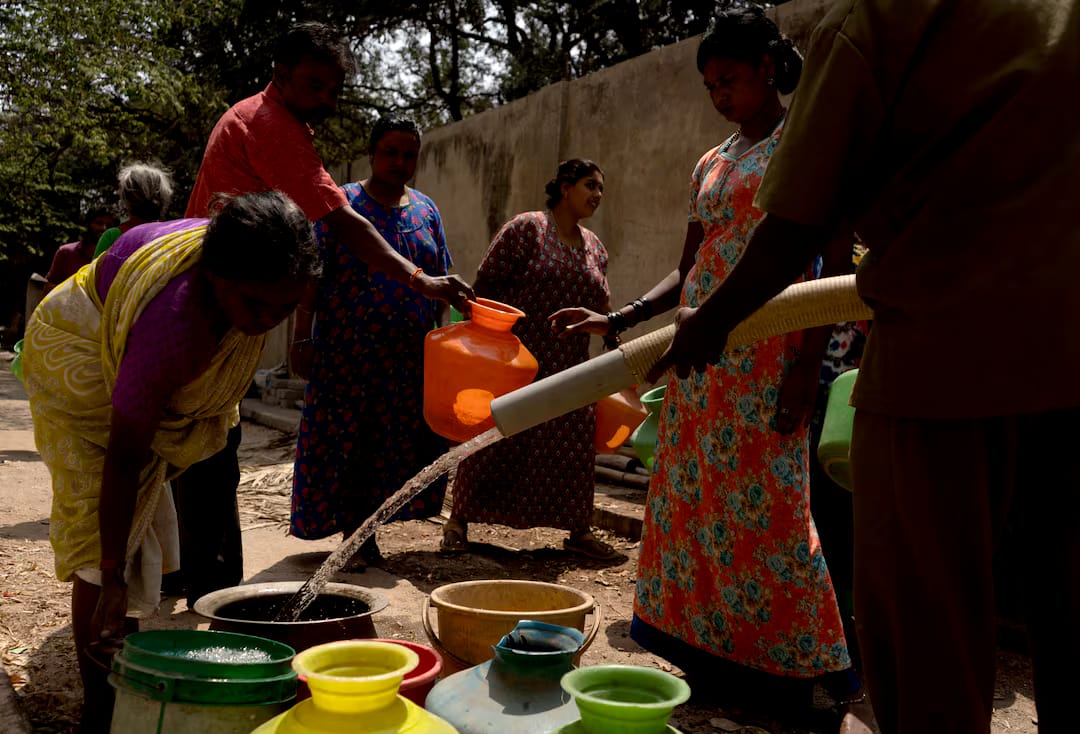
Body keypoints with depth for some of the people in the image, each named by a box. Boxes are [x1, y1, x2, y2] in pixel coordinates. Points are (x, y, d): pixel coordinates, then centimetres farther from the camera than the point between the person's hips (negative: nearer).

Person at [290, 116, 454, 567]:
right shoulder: (340, 204, 1)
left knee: (398, 444, 5)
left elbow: (440, 283, 17)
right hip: (346, 352, -4)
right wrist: (302, 339, -10)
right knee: (346, 441, 0)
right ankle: (355, 535, 12)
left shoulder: (426, 210, 13)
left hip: (410, 357, 4)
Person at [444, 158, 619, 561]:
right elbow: (486, 284, -8)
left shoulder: (594, 248, 12)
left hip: (568, 368, 6)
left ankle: (578, 529, 17)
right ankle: (459, 520, 15)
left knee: (575, 443, 5)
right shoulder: (526, 228, -6)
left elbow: (600, 308, 17)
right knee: (494, 440, 0)